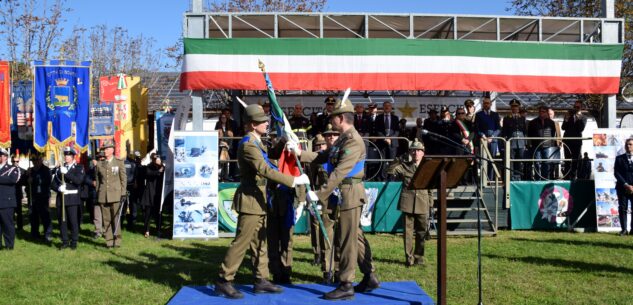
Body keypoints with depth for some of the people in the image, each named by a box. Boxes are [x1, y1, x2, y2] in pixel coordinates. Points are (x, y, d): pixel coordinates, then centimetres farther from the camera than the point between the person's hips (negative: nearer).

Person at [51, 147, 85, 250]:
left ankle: (74, 242, 6)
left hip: (72, 198, -3)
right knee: (62, 221, 4)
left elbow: (78, 180, -13)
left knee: (73, 221, -3)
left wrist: (66, 173, -19)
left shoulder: (79, 168, 4)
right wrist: (58, 188, -12)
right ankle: (64, 242, 13)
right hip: (60, 198, 3)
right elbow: (53, 183, 10)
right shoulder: (59, 168, 14)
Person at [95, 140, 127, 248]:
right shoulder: (99, 164, 11)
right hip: (103, 196, 3)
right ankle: (109, 241, 8)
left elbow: (123, 179, 2)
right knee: (106, 219, 3)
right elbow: (98, 180, 14)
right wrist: (97, 195, 10)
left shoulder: (119, 162, 3)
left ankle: (117, 241, 6)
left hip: (115, 195, -2)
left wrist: (123, 193, -4)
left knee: (116, 219, -1)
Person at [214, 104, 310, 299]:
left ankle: (261, 280, 21)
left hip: (258, 199, 10)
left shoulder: (256, 142, 13)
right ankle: (223, 281, 2)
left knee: (260, 241, 13)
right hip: (250, 199, -10)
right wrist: (294, 181, -32)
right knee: (242, 241, -6)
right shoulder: (248, 144, -19)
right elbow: (265, 170, -30)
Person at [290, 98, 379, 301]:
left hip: (350, 193, -10)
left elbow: (339, 173, -24)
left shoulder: (353, 141, -18)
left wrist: (320, 194, -25)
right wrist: (300, 153, 7)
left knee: (347, 239, -4)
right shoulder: (343, 139, 15)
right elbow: (322, 157, 16)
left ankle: (346, 286, 3)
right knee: (356, 236, 16)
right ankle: (370, 277, 26)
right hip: (346, 194, 10)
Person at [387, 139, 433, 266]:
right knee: (408, 231, -1)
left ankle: (419, 257, 17)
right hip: (407, 203, -1)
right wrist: (396, 161, -9)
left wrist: (430, 203, 8)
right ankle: (409, 258, 6)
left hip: (422, 204, 1)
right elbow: (391, 173, -2)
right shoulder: (404, 166, 9)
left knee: (422, 231, 5)